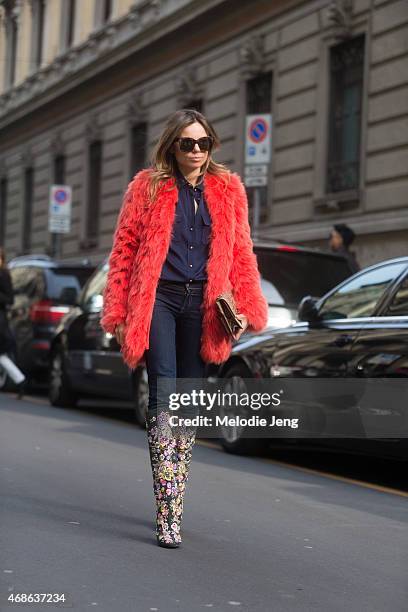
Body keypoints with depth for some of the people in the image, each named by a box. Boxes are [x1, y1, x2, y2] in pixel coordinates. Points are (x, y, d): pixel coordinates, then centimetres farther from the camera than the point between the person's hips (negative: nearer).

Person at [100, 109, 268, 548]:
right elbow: (124, 250, 5)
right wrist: (118, 313, -1)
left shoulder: (228, 189, 11)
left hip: (202, 305, 3)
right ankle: (168, 515, -15)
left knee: (188, 399, 6)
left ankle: (173, 504, 16)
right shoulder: (148, 186, 5)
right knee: (163, 394, -12)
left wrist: (244, 308, 0)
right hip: (158, 300, -2)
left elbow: (240, 253, 10)